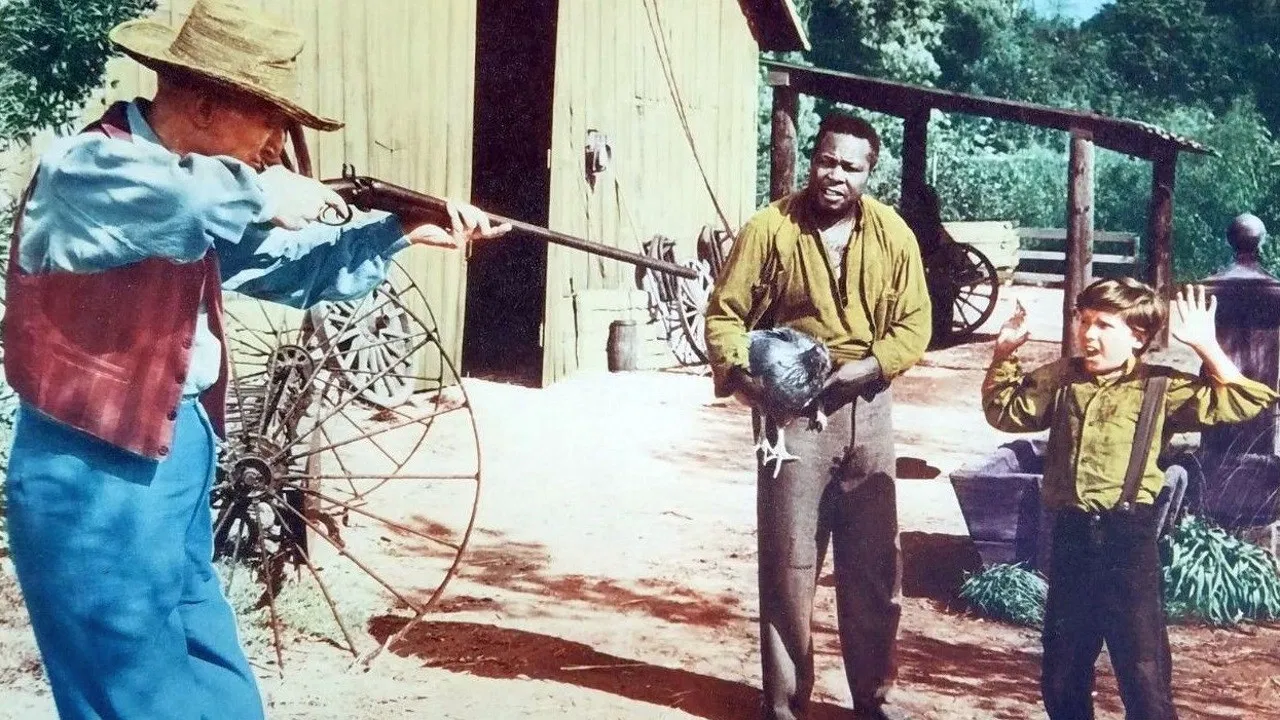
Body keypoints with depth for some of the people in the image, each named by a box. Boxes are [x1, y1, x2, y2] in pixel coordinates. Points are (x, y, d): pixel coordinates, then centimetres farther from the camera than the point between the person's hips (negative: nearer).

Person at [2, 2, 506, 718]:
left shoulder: (201, 196, 11)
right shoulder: (81, 169, -16)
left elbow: (292, 265, 22)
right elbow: (151, 193, -40)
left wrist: (399, 230, 12)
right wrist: (257, 190, -26)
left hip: (178, 460, 9)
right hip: (94, 482, -9)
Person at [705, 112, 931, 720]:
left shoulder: (893, 233, 0)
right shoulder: (770, 228, -7)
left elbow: (914, 323, 2)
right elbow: (724, 314, -5)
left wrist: (864, 366, -15)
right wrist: (738, 372, -23)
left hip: (866, 407, 3)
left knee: (874, 563, 12)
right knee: (789, 562, 3)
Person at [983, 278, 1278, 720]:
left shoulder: (1161, 387, -4)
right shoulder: (1059, 379, 7)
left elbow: (1241, 403, -8)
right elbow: (1005, 411, 19)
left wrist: (1205, 347, -15)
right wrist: (1004, 357, 7)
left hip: (1127, 535, -4)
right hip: (1070, 534, 4)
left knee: (1144, 676, 1)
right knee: (1062, 675, 16)